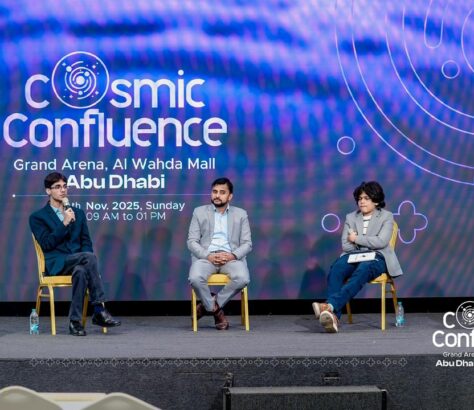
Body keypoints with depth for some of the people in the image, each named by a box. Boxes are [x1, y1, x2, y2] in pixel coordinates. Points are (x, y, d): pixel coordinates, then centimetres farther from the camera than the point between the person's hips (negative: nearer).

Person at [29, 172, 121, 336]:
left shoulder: (78, 213, 21)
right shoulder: (37, 217, 7)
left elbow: (86, 242, 16)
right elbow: (46, 244, -7)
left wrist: (85, 259, -6)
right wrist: (64, 223, -13)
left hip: (77, 262, 4)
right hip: (56, 264, -4)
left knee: (81, 271, -37)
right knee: (90, 257, -33)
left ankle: (75, 321, -33)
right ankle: (99, 310, -31)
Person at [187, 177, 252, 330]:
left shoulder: (240, 214, 14)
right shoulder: (199, 212, 12)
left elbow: (247, 243, 7)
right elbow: (192, 242, 4)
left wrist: (232, 255, -14)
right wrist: (208, 255, -14)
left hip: (231, 257, 1)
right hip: (206, 256, -1)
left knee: (242, 278, -32)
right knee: (195, 278, -34)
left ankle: (209, 305, -11)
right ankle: (216, 310, -8)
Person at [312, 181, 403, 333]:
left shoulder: (386, 216, 9)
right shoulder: (351, 217, 18)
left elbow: (381, 242, -7)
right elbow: (345, 245, 8)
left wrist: (357, 238, -5)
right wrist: (366, 245, -7)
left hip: (376, 258, -3)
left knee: (362, 271, -40)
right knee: (335, 269, -33)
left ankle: (330, 305, -58)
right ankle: (333, 316, -49)